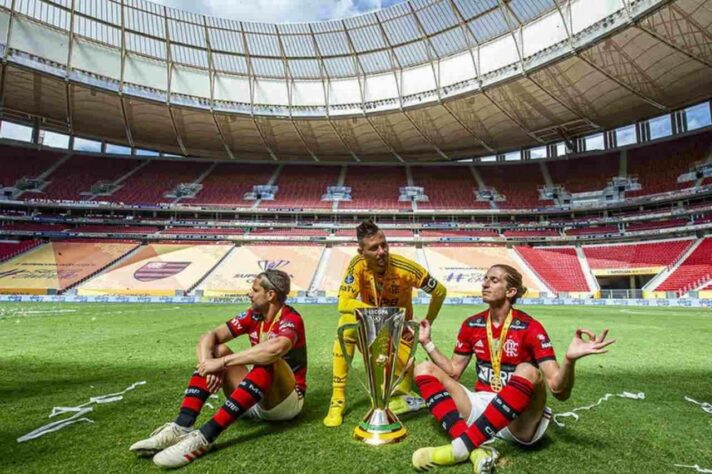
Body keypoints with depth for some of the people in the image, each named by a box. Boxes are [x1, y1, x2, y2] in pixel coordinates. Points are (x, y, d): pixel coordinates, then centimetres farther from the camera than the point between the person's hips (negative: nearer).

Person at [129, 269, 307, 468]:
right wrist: (208, 365, -26)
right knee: (217, 351, -9)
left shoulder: (290, 320, -18)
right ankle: (181, 428, -24)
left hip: (286, 401, -6)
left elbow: (274, 350, -41)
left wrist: (223, 362, -35)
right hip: (254, 402, 6)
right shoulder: (253, 316, 1)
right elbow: (209, 337, -6)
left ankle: (205, 437, -37)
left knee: (267, 361, -35)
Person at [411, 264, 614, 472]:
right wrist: (427, 342, 5)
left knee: (528, 371, -34)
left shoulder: (529, 328, -13)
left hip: (519, 423, -4)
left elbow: (559, 390, -19)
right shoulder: (472, 325, 2)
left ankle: (460, 448, -34)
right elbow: (453, 371, 10)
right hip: (482, 407, 5)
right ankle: (474, 450, -31)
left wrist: (569, 359, -38)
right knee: (425, 369, -10)